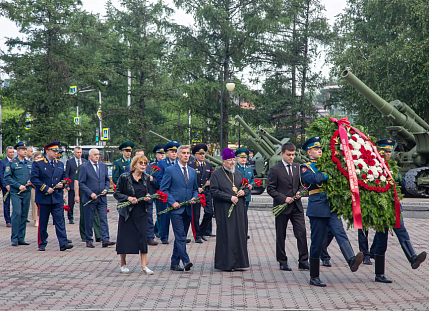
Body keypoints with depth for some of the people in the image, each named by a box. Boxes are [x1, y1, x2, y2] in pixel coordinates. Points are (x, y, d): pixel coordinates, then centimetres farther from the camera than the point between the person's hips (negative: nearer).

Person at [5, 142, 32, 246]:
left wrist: (31, 182, -3)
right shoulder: (12, 163, -2)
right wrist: (19, 186, -14)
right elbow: (7, 177, -7)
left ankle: (21, 238, 12)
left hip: (27, 192, 5)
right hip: (16, 193, -5)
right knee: (17, 213, -13)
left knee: (24, 215, 6)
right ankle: (14, 239, -7)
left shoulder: (29, 163, 13)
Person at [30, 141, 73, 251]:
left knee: (60, 221, -4)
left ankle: (63, 243, -7)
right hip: (43, 198, -3)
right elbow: (33, 179, -10)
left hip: (57, 198, 3)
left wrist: (61, 184, -1)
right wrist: (46, 188, -15)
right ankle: (42, 244, 15)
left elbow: (64, 177, 21)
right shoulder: (38, 163, -3)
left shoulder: (60, 164, 13)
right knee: (43, 222, 5)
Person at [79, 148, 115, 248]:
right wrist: (90, 193, -15)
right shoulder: (84, 167, -4)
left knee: (104, 219, -3)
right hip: (89, 198, -3)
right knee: (89, 221, 3)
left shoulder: (103, 166, 10)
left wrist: (106, 189, -1)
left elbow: (107, 180, 18)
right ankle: (89, 241, 12)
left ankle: (105, 240, -5)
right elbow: (81, 183, -6)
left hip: (102, 198, 4)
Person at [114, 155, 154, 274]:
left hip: (141, 212, 3)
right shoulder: (124, 177, -7)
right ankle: (123, 264, 18)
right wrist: (128, 198, -17)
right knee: (124, 237, 3)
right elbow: (116, 193, -3)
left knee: (143, 236, -4)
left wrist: (148, 197, -3)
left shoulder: (146, 178, 5)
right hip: (127, 211, -3)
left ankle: (144, 265, 1)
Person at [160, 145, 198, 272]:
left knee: (180, 237, 9)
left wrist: (194, 197, 1)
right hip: (176, 209, -5)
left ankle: (174, 263, 15)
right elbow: (163, 189, -2)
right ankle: (186, 261, -19)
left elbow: (195, 189, 22)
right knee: (180, 236, -14)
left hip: (188, 209, 6)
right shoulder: (170, 170, -2)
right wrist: (172, 202, -13)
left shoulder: (193, 172, 15)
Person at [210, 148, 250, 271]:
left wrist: (244, 191, -3)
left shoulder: (238, 173, 16)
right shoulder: (216, 174, -1)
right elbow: (214, 191, -10)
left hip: (239, 209, 5)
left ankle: (238, 262, 9)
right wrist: (230, 198, -16)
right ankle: (226, 263, 0)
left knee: (240, 235, 3)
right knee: (226, 236, -6)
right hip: (224, 210, -5)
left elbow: (247, 188, 21)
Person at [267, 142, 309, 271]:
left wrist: (300, 192, -4)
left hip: (296, 206, 3)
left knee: (302, 233, -5)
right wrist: (284, 198, -16)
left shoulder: (298, 168, 10)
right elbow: (270, 189, -7)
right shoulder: (275, 170, -5)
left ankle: (303, 262, -1)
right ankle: (282, 262, 16)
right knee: (281, 235, 5)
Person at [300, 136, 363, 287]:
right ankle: (314, 278, 9)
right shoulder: (305, 168, 2)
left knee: (340, 233, -18)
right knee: (317, 243, 0)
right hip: (317, 208, -4)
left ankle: (352, 260, -39)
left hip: (331, 207, 4)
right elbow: (315, 178, -19)